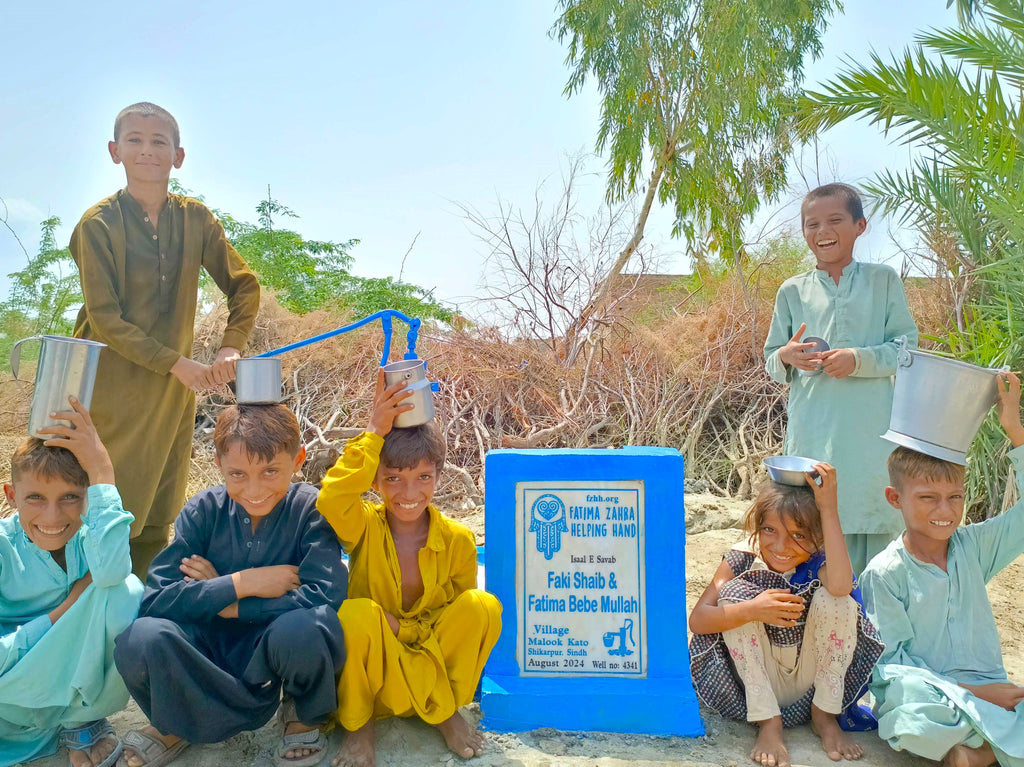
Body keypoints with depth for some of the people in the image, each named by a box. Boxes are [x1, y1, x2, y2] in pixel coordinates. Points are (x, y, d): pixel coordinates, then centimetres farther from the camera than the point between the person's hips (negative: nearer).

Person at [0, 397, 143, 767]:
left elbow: (111, 570, -42)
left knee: (126, 593, -28)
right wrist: (66, 609, -25)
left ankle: (81, 721, -6)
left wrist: (100, 467, -40)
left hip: (81, 678, 0)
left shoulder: (90, 533, -15)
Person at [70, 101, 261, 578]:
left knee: (156, 520, 14)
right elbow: (104, 320, -14)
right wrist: (177, 363, -19)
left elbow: (244, 285, 5)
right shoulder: (98, 224, -11)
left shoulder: (194, 218, 0)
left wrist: (230, 347, -9)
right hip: (112, 388, -4)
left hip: (174, 390, 4)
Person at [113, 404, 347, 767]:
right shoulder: (203, 511, -7)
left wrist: (221, 600, -19)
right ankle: (180, 725, 3)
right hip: (213, 652, 2)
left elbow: (324, 598, -27)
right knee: (140, 639, -28)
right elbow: (154, 599, -15)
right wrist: (241, 583, -24)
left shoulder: (311, 510, -14)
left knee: (303, 627, -36)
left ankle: (305, 716, -1)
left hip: (277, 654, -1)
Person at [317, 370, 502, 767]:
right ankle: (358, 725, -5)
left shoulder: (457, 540, -9)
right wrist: (374, 433, -35)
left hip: (435, 663, 2)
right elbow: (331, 500, -37)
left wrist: (402, 629, -18)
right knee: (358, 614, -34)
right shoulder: (364, 527, -13)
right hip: (370, 670, -1)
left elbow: (461, 616, -1)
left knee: (483, 606, -24)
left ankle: (447, 711, -1)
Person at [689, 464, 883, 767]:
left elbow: (841, 585, -39)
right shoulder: (741, 562, -12)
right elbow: (697, 620, -22)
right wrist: (750, 610, -40)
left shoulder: (818, 563, -12)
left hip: (812, 680, 0)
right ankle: (768, 722, -17)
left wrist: (829, 508, -36)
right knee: (734, 593, -23)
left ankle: (824, 714, -6)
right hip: (758, 680, 0)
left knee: (834, 598, -23)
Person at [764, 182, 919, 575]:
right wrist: (786, 357, -9)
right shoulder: (792, 291, 10)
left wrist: (860, 359, -14)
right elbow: (771, 362, 14)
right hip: (812, 434, 1)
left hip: (870, 431, -1)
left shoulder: (883, 280, 7)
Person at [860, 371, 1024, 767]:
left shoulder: (973, 546, 5)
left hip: (988, 693, 3)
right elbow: (888, 663, -10)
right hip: (923, 700, -3)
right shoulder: (883, 573, -9)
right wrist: (969, 692, -18)